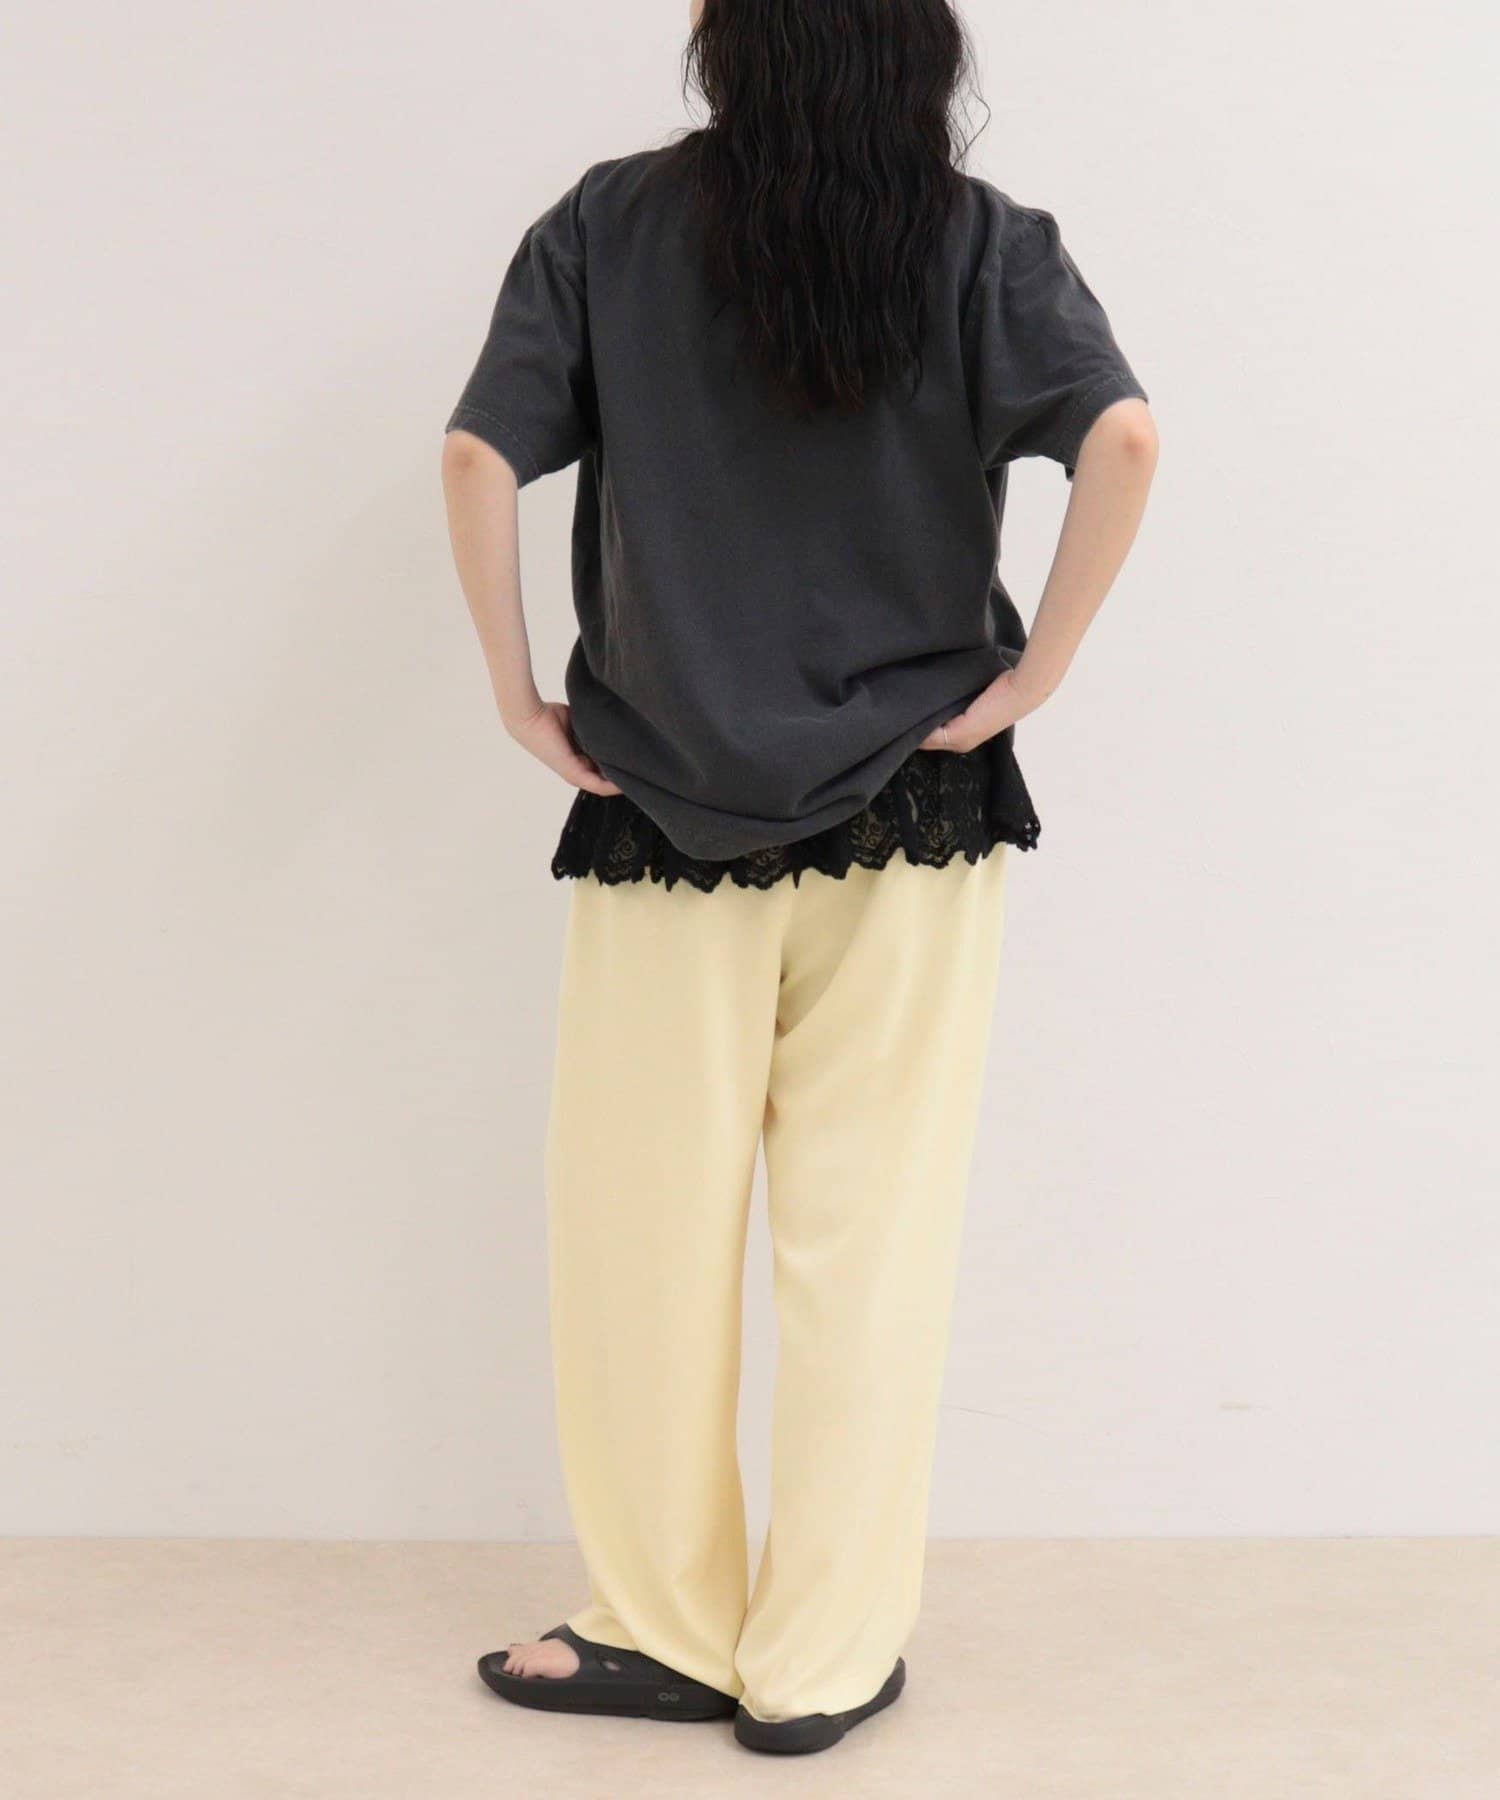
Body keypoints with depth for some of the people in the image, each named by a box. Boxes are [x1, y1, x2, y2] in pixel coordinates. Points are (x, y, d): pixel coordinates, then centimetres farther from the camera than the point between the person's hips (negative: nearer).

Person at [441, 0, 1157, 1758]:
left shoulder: (610, 225, 0)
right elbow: (1122, 437, -16)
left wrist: (518, 693, -1)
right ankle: (822, 1660, 15)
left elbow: (477, 455, -10)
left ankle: (666, 1630, 21)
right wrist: (1036, 668, -8)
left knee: (644, 1228, 10)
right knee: (872, 1232, 8)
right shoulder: (982, 242, -1)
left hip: (664, 809, 0)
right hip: (910, 817, 1)